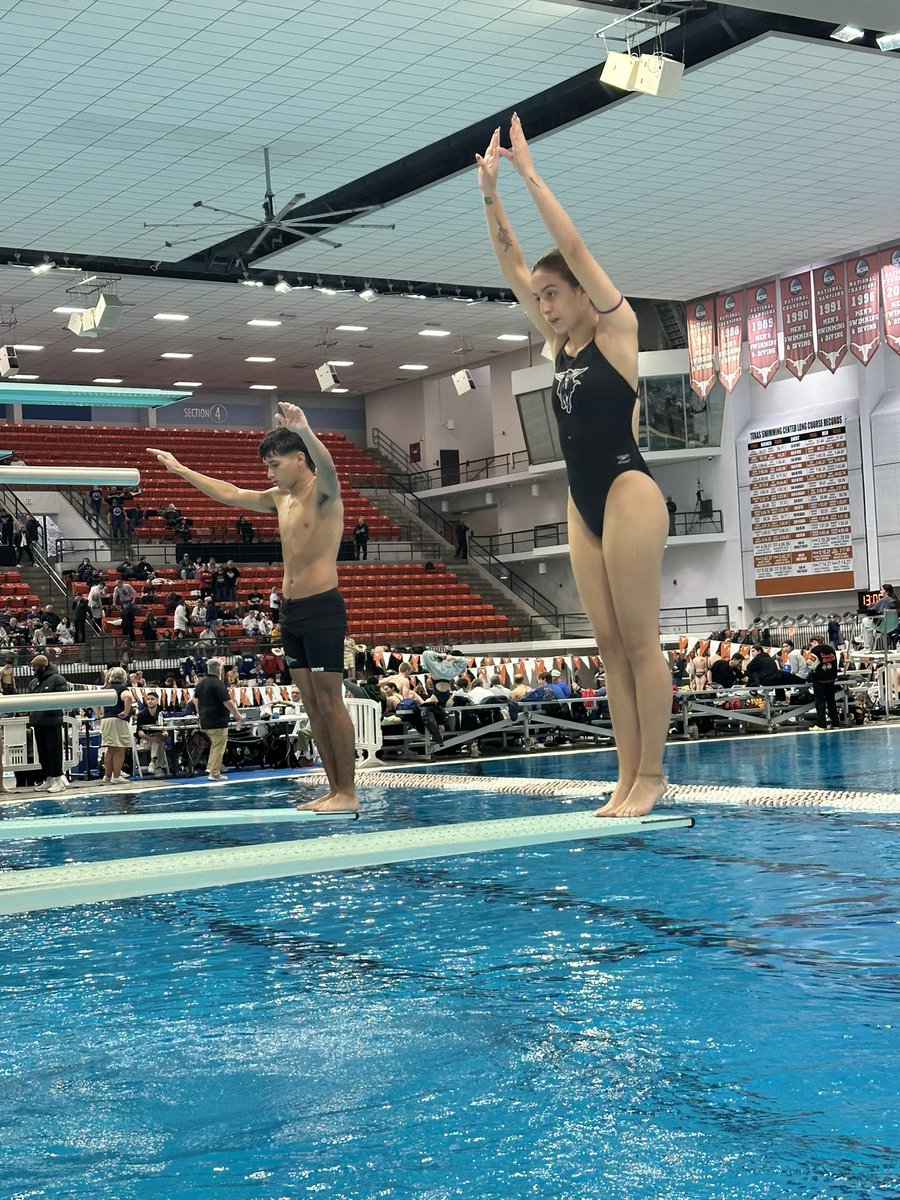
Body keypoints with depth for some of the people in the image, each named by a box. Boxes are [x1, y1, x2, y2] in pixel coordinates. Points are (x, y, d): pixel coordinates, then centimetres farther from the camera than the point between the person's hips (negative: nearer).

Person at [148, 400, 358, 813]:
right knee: (311, 702, 7)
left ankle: (348, 793, -3)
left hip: (322, 608, -9)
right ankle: (335, 790, 11)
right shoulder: (279, 498, 16)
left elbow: (327, 469, -32)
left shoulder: (323, 494, -9)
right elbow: (228, 493, 27)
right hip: (290, 610, 9)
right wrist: (181, 470, 31)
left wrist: (305, 431, -51)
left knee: (329, 700, -7)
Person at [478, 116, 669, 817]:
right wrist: (490, 192, 6)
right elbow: (512, 263, 13)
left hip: (627, 492, -8)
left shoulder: (618, 326, -3)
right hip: (583, 504, 8)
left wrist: (528, 173, -8)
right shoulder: (562, 342, 14)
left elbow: (573, 246, -11)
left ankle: (651, 775, -4)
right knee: (611, 644, 5)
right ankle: (629, 779, 7)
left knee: (640, 640, -7)